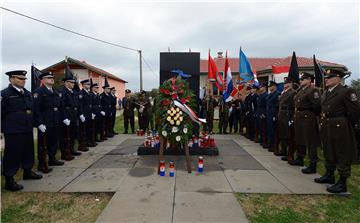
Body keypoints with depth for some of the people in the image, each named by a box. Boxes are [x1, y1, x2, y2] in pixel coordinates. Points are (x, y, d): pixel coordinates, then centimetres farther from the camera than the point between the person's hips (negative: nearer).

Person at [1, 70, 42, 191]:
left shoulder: (27, 93, 11)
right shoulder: (5, 94, -9)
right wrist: (5, 126, -7)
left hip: (27, 129, 7)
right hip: (13, 131, -7)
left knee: (28, 151, 17)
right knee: (12, 154, 1)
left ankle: (27, 171, 36)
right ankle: (9, 180, 14)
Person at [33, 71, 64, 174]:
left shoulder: (56, 92, 13)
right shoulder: (38, 92, -10)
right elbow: (36, 109, -16)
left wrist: (59, 119, 13)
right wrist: (40, 123, -20)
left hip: (55, 123, 8)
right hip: (44, 124, -7)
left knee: (54, 142, 17)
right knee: (43, 145, 3)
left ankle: (52, 159, 33)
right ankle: (42, 165, 13)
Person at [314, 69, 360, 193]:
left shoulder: (346, 91, -12)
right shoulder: (326, 93, 12)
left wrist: (346, 125, -5)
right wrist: (323, 122, 10)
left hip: (339, 129, -8)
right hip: (326, 129, 8)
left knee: (343, 156, 2)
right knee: (329, 153, 19)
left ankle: (342, 183, 11)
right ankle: (329, 176, 34)